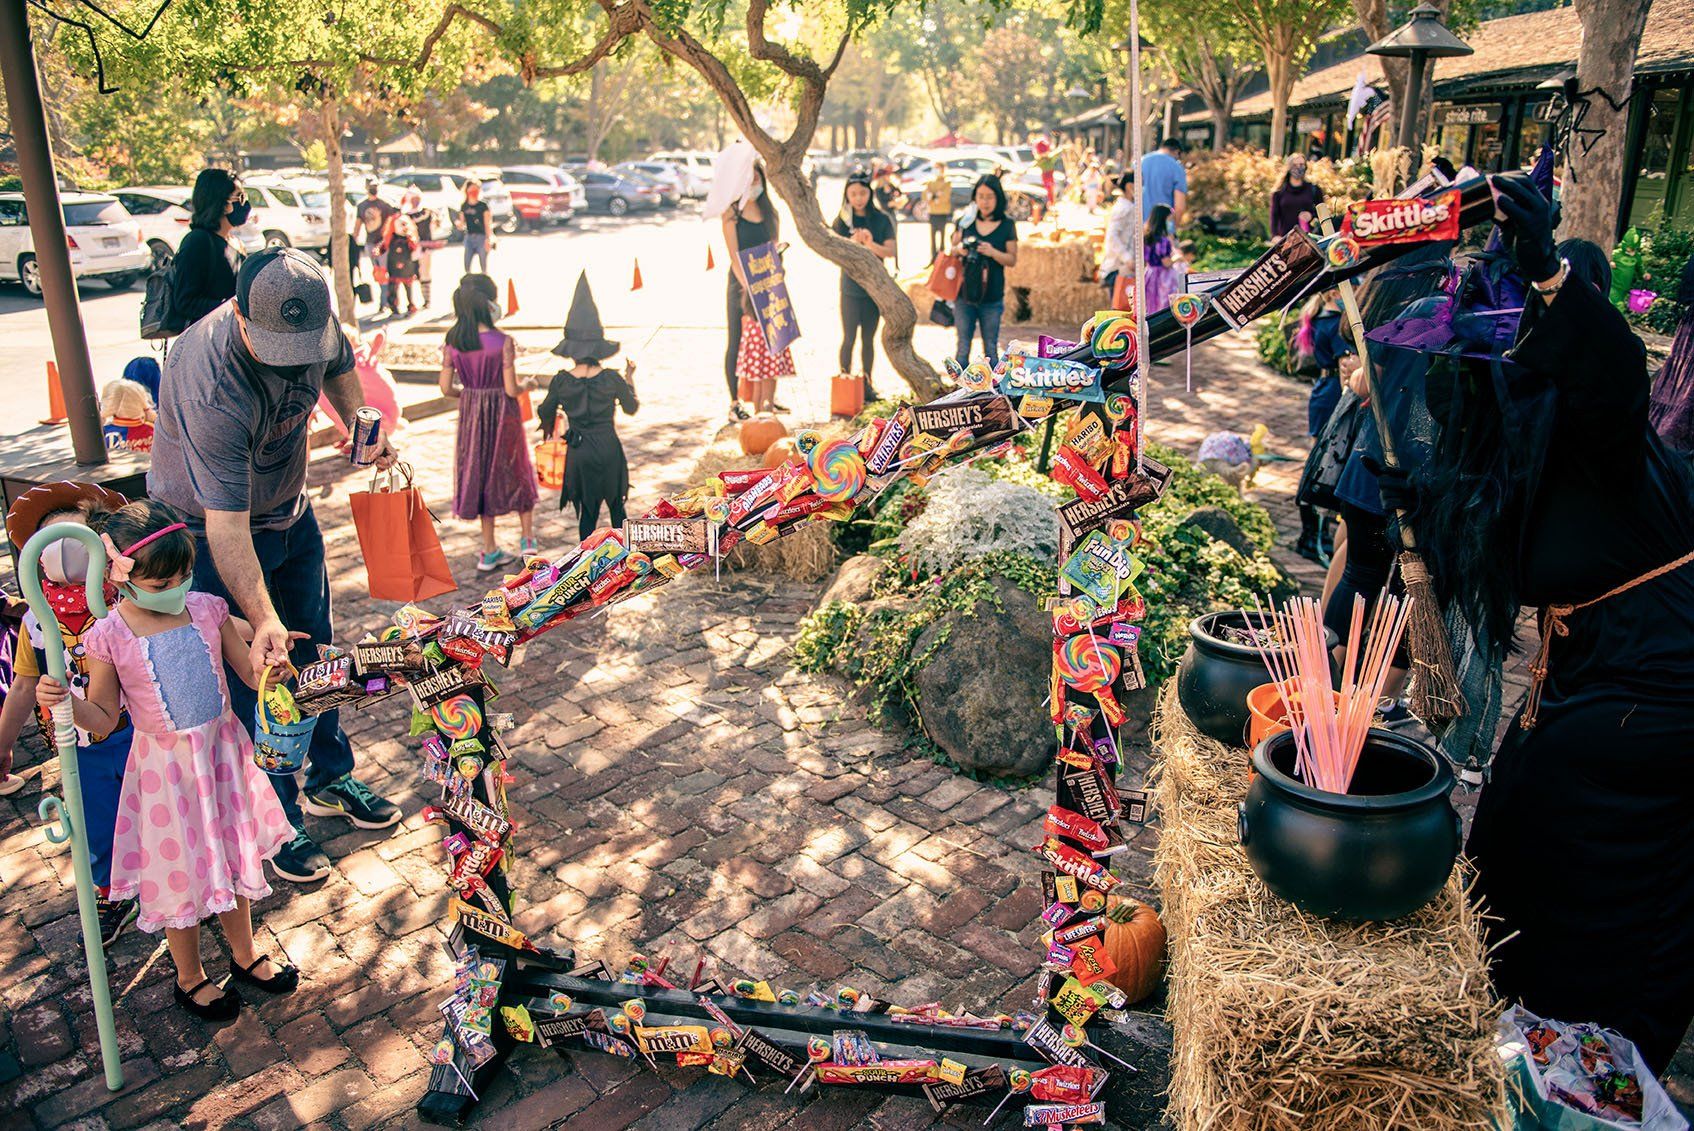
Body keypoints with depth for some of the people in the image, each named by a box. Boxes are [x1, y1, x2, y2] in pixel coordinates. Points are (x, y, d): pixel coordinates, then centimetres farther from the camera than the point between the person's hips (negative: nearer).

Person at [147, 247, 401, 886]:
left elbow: (338, 368, 7)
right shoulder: (214, 386, -40)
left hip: (291, 512, 7)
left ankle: (331, 781, 36)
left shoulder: (317, 320, -20)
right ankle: (277, 823, 17)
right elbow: (226, 529, -41)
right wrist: (262, 619, -51)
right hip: (210, 528, -6)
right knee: (254, 674, -1)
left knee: (314, 652, 17)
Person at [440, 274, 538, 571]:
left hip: (471, 414, 4)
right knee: (516, 471, 18)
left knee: (481, 473, 15)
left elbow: (446, 388, -3)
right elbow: (512, 389, -18)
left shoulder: (452, 342, -7)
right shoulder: (503, 342, -19)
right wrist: (526, 387, 4)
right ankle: (527, 539, 23)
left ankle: (490, 552, 21)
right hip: (502, 413, -4)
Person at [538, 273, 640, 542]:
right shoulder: (612, 379, -12)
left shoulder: (561, 381, -10)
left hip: (579, 452, 0)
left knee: (586, 510, 12)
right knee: (616, 505, 17)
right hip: (609, 449, 0)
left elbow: (546, 414, 3)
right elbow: (632, 408, 5)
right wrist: (629, 379, 18)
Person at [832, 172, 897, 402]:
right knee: (849, 338, -4)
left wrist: (871, 244, -23)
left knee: (868, 338, 8)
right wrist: (852, 243, -27)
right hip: (851, 288, -2)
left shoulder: (881, 220, 2)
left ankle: (867, 384, 16)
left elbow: (890, 251, -5)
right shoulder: (842, 222, -2)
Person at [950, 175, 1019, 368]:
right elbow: (951, 250, 12)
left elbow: (1012, 259, 0)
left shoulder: (1007, 225, 1)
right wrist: (959, 249, -11)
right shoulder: (965, 221, 5)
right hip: (964, 294, 1)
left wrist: (992, 252, -18)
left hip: (992, 297, -1)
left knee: (991, 349, 4)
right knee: (963, 348, 5)